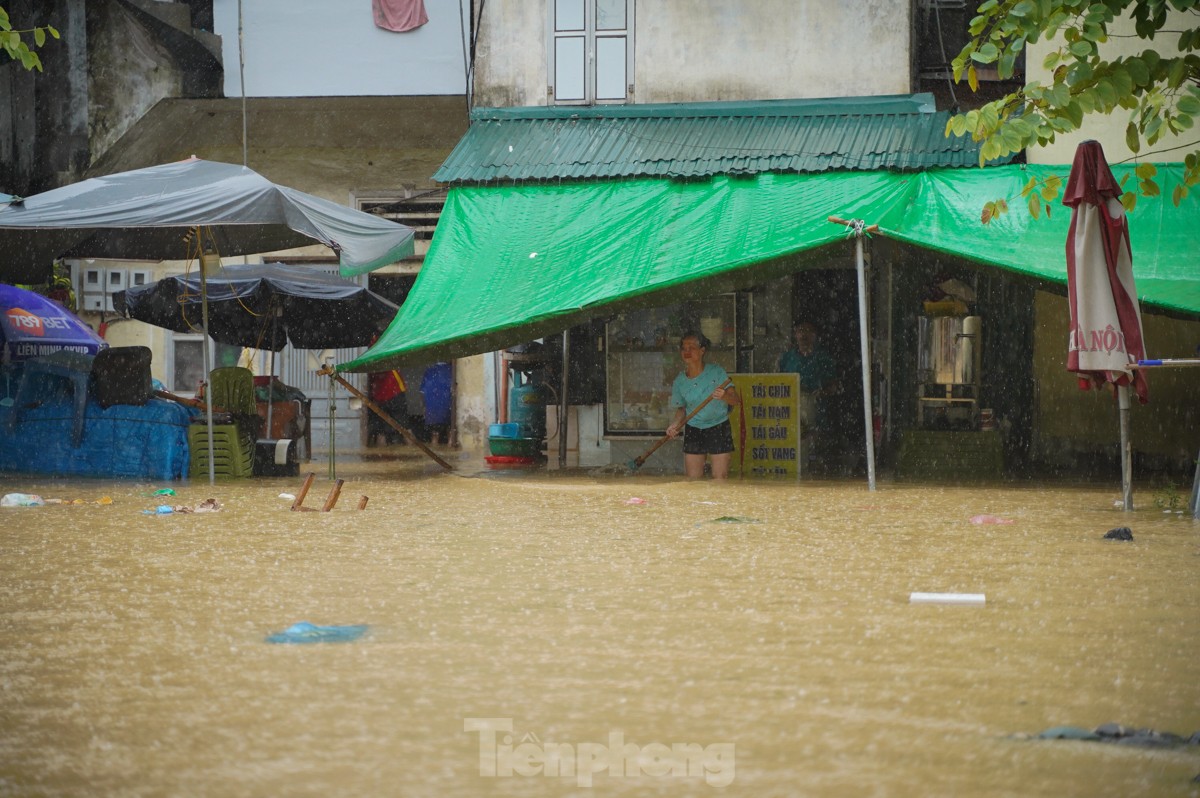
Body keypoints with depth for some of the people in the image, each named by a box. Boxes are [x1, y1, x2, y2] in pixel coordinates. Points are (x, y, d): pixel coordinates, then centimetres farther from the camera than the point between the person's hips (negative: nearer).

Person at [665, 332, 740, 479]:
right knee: (692, 479, 0)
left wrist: (724, 396, -36)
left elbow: (735, 400, -13)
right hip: (693, 430, 3)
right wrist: (676, 424, -10)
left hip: (719, 428, -3)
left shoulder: (716, 372, -10)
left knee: (720, 478, -8)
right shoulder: (679, 381, -1)